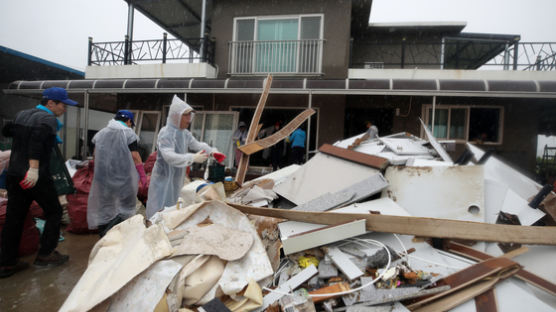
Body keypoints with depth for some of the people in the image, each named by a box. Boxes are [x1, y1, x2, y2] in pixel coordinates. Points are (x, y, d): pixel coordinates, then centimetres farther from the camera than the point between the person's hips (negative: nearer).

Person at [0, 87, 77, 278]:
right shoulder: (48, 119, -12)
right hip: (37, 177, -8)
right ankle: (45, 255, 12)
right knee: (54, 212, 7)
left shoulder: (21, 115, 14)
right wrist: (34, 168, -29)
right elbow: (37, 140, -25)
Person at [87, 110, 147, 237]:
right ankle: (109, 231, -8)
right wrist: (143, 174, -4)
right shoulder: (128, 133, -6)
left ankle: (102, 232, 24)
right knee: (125, 205, 7)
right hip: (122, 176, -5)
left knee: (104, 204, 17)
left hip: (102, 175, 5)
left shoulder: (101, 132, 10)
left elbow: (95, 154, 14)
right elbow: (135, 156, -10)